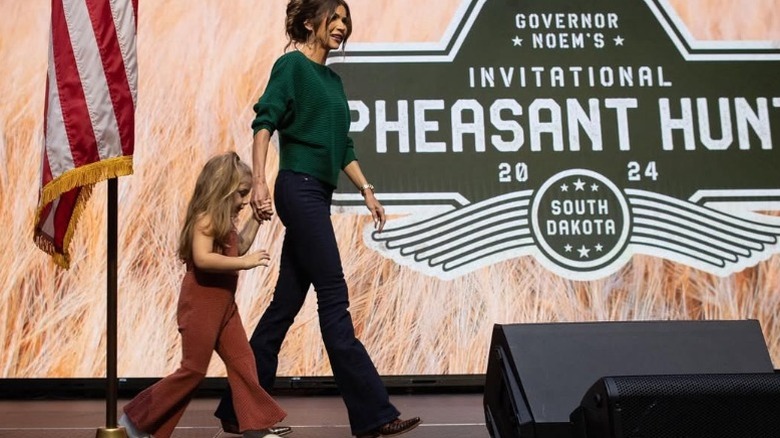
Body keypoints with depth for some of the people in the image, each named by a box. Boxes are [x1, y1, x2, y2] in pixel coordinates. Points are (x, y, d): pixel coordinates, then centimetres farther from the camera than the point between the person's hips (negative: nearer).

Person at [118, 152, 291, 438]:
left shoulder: (224, 221, 11)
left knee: (242, 361, 5)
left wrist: (255, 220, 15)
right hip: (200, 305, -9)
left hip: (224, 304, 9)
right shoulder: (206, 218, -17)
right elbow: (202, 258, -30)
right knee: (194, 370, -3)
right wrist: (244, 262, -28)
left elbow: (237, 248, 24)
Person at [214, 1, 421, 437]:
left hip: (318, 195, 8)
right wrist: (259, 181, -23)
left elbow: (344, 148, 23)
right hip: (300, 189, -8)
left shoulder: (333, 79, 20)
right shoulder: (292, 64, -3)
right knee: (334, 300, -8)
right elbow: (264, 121, -13)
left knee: (287, 303, 8)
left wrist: (367, 191, 19)